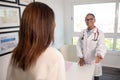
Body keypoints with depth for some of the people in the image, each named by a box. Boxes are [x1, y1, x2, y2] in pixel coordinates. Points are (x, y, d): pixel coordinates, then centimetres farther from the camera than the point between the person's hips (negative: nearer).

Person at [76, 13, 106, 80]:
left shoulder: (100, 33, -8)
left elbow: (101, 46, -19)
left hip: (94, 62, -3)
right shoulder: (82, 33, 4)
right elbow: (78, 45, 5)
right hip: (83, 62, 3)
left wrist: (99, 55, -39)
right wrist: (81, 58, -2)